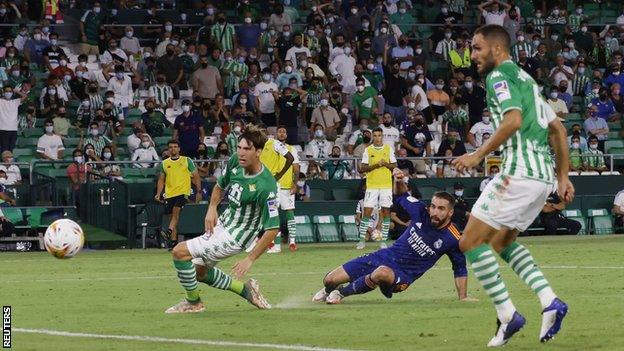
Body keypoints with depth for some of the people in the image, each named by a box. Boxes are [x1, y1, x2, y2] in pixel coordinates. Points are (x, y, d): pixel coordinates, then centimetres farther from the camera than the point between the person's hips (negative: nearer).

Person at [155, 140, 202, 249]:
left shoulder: (187, 161, 6)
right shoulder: (164, 163, 13)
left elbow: (196, 176, 7)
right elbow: (161, 180, 16)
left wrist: (199, 191, 1)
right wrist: (158, 193, 2)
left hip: (183, 191, -4)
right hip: (169, 194, 4)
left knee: (176, 211, -25)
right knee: (171, 215, 4)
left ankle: (169, 231, -38)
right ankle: (174, 241, 9)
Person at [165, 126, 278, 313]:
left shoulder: (266, 187, -28)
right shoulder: (235, 162, -6)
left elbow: (272, 229, -25)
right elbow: (220, 185, 17)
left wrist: (250, 259, -25)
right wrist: (212, 208, -1)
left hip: (234, 236, -9)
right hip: (221, 225, 9)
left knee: (180, 252, -16)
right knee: (198, 271, 21)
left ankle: (193, 302, 1)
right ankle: (245, 289, 30)